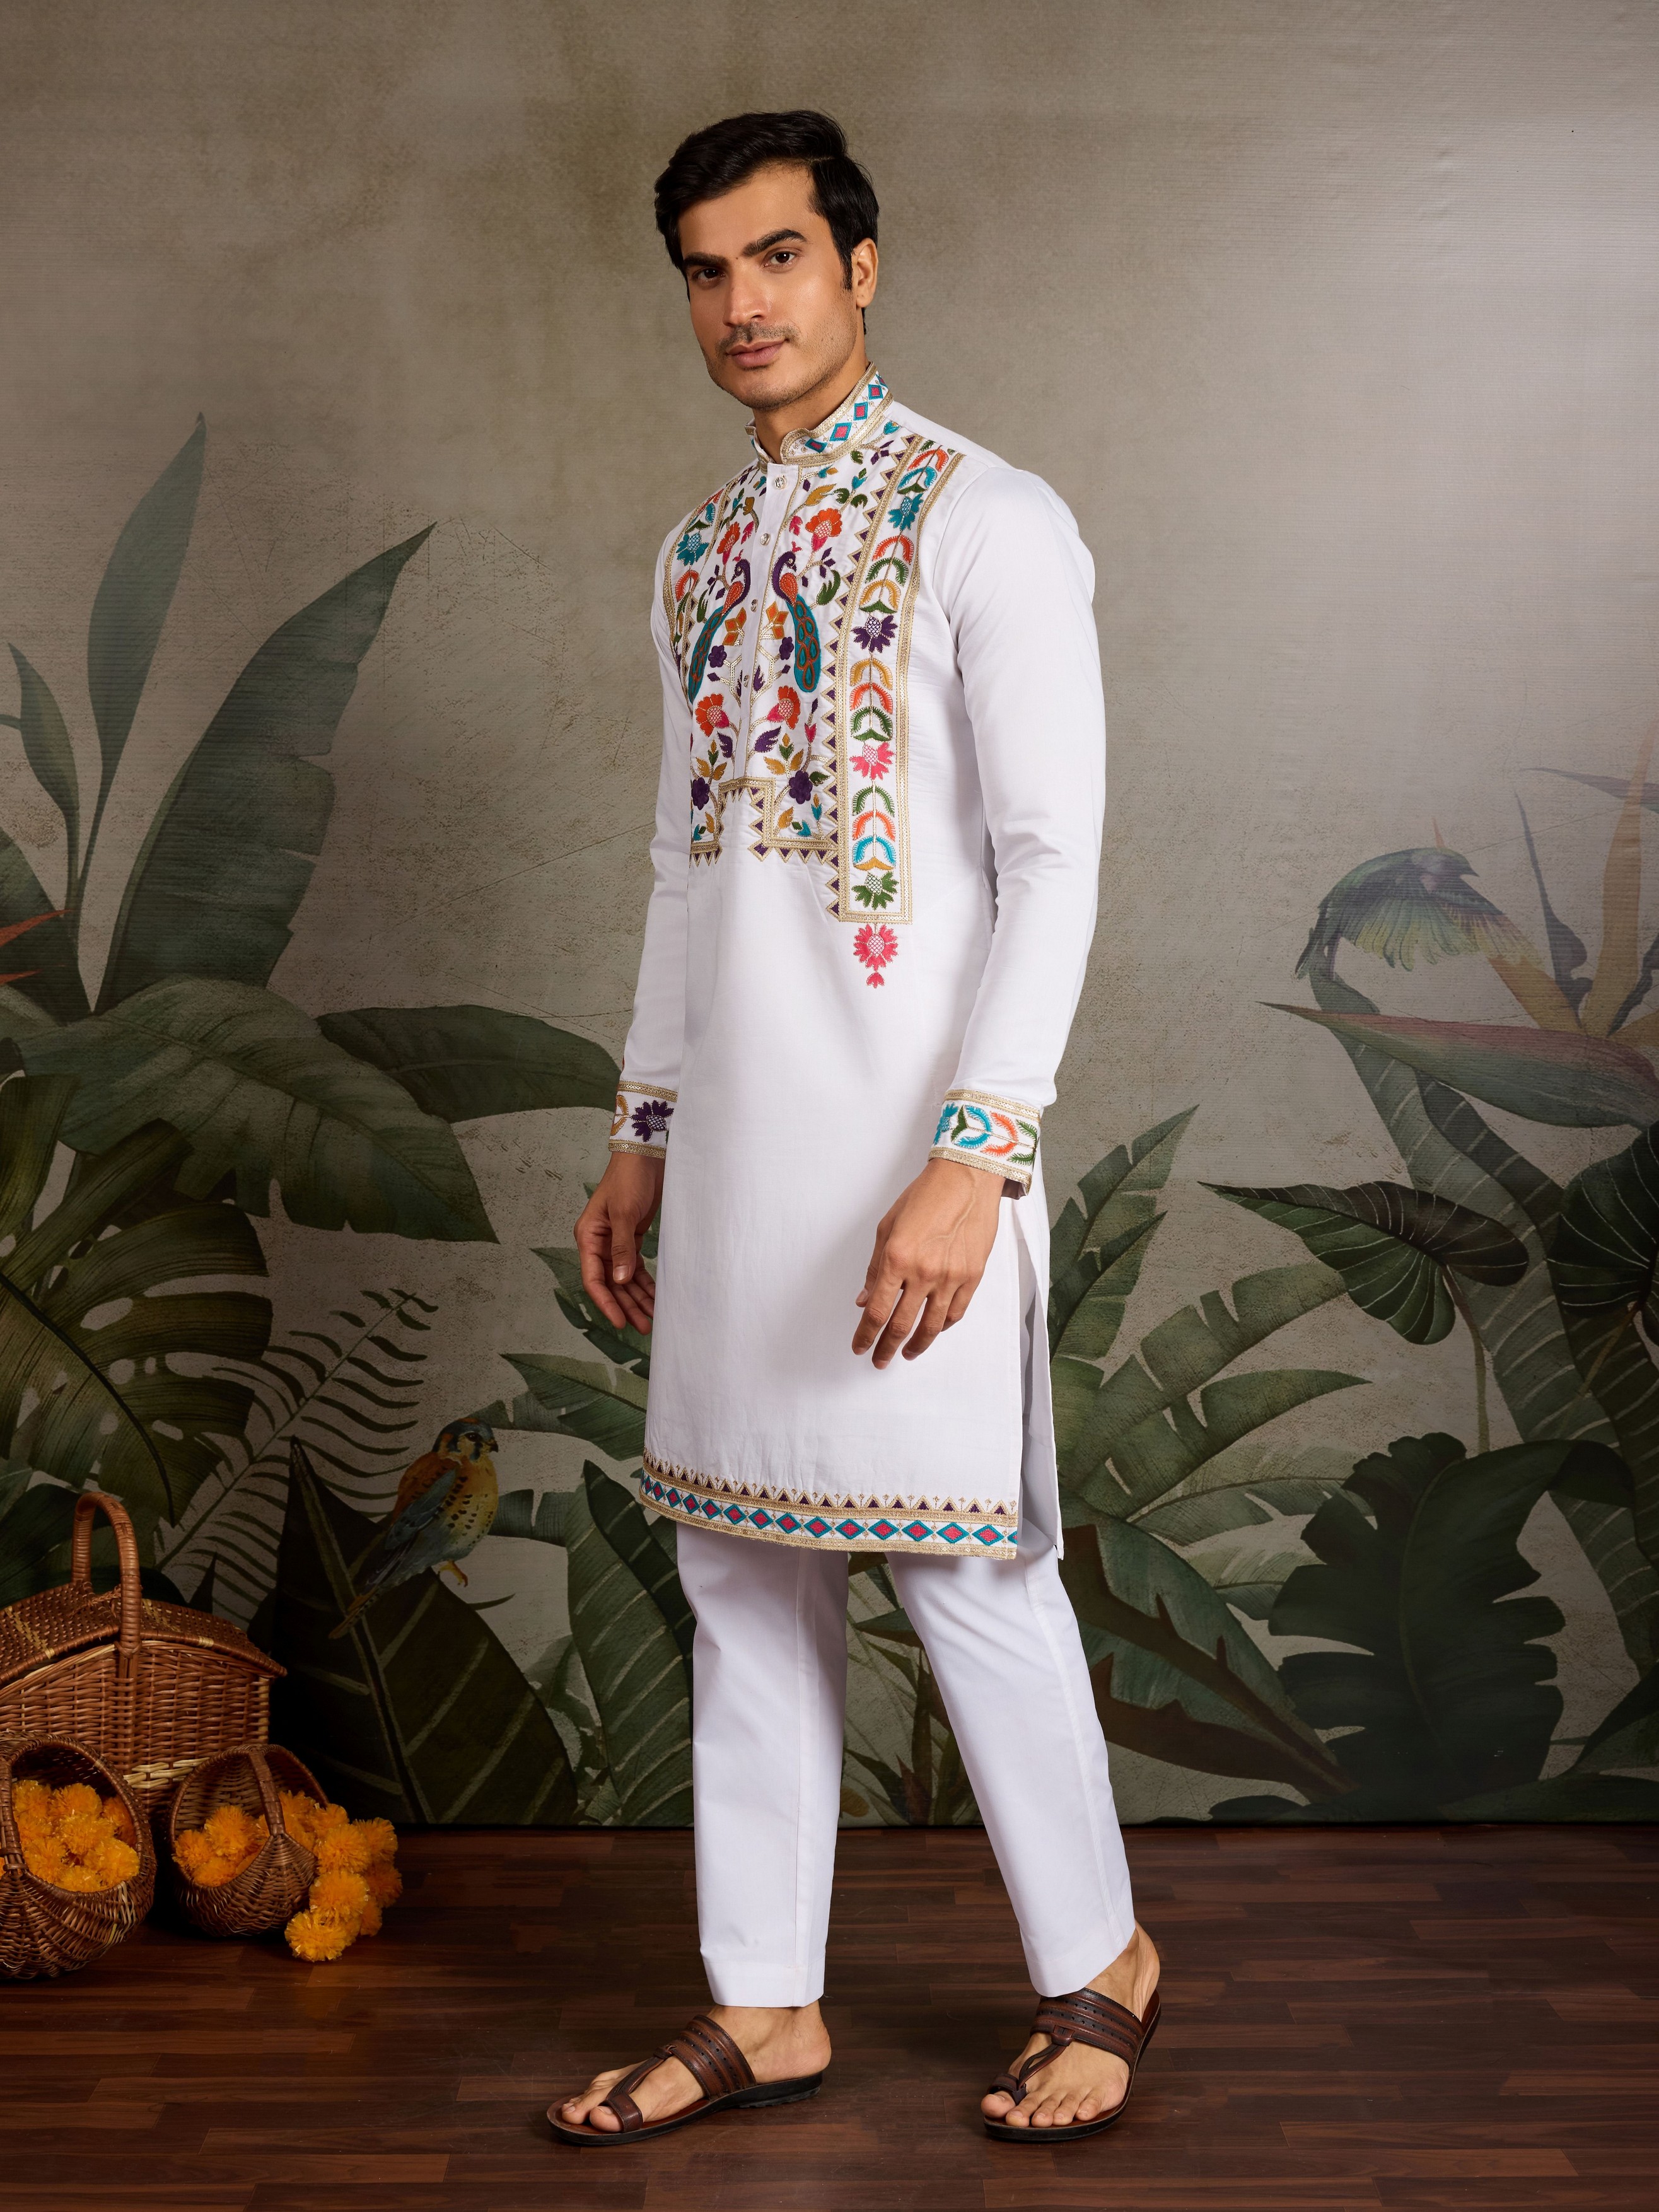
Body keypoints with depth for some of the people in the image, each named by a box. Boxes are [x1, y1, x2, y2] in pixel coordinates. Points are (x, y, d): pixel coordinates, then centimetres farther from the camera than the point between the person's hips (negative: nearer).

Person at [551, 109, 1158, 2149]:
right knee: (741, 1571, 10)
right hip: (735, 1138, 7)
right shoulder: (699, 555, 15)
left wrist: (969, 1157, -21)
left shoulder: (986, 525, -7)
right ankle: (765, 2008, 23)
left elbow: (1052, 859, -13)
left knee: (965, 1567, -1)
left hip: (909, 1144, -7)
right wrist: (643, 1132, 17)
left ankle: (1095, 1967, 21)